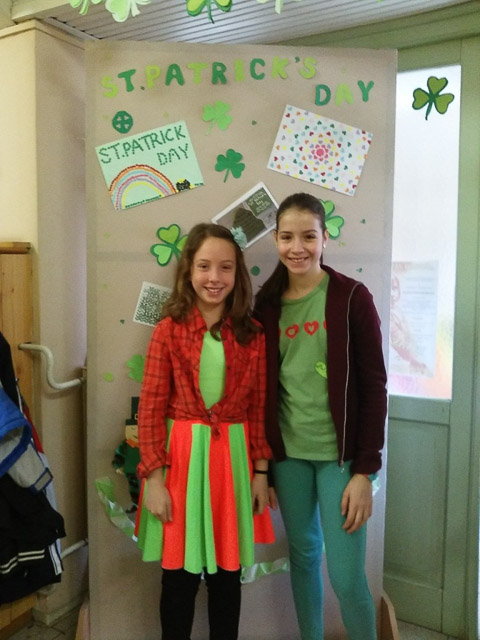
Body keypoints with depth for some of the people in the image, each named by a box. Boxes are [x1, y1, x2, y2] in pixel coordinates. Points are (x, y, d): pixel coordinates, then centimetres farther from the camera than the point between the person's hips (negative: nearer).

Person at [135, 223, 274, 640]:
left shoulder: (252, 334, 1)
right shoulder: (169, 330, -7)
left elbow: (258, 409, 4)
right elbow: (150, 409, -7)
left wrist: (260, 471, 4)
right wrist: (153, 478, -9)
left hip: (234, 457, 2)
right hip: (181, 455, -2)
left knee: (227, 574, 16)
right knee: (180, 575, 11)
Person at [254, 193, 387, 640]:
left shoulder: (352, 297, -9)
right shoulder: (267, 304, 2)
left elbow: (374, 386, -9)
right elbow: (262, 387, 7)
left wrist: (365, 470, -11)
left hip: (339, 454, -3)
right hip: (287, 453, 4)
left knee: (346, 575, 2)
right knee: (302, 553, 18)